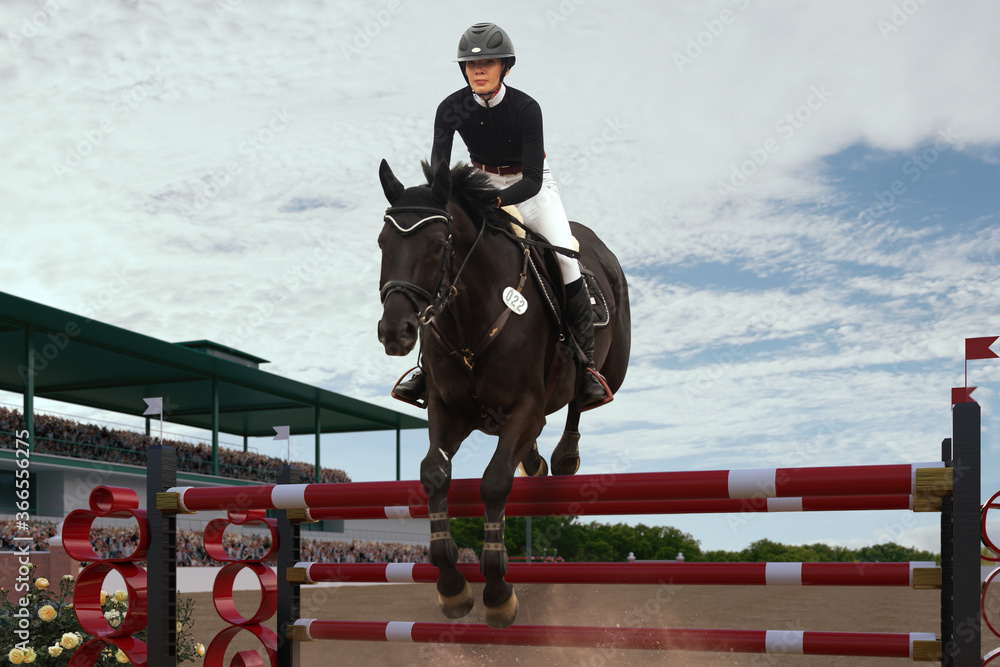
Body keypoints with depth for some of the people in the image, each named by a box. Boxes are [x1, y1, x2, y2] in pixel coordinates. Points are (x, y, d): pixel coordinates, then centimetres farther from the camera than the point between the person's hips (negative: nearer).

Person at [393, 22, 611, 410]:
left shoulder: (525, 108, -25)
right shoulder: (451, 109, -16)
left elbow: (533, 180, -29)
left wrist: (495, 200, -46)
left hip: (528, 185, -3)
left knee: (565, 255, -24)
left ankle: (586, 365, -17)